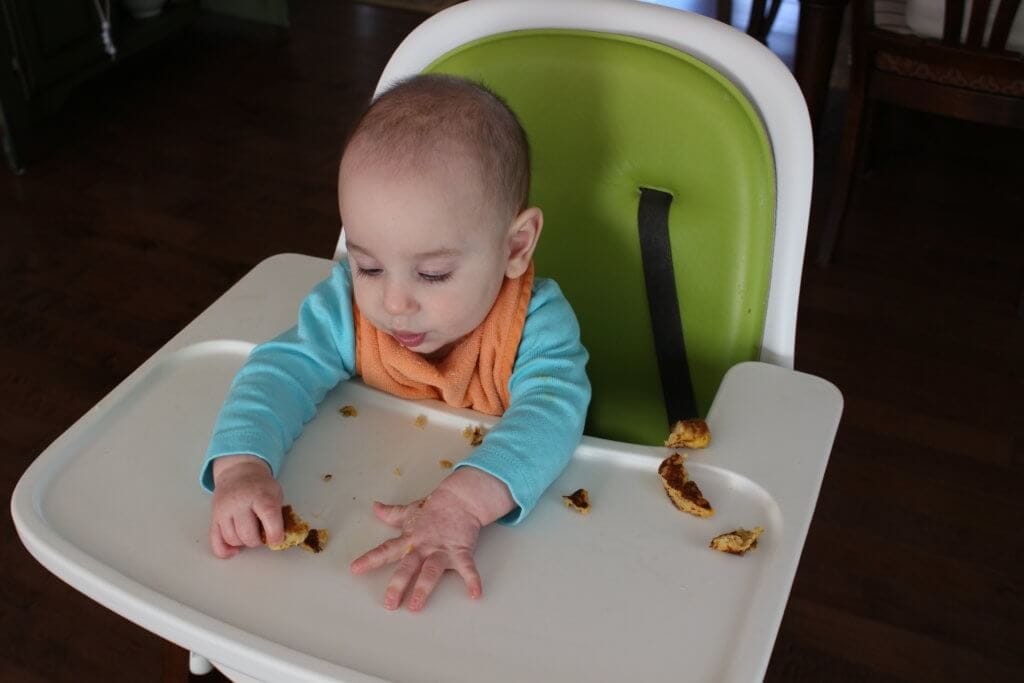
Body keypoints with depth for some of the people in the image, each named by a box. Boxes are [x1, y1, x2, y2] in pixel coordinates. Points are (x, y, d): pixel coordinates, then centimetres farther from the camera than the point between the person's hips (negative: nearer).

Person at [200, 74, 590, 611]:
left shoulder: (536, 324, -20)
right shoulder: (346, 305, -11)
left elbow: (550, 413, -34)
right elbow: (281, 371, -15)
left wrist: (464, 502, -51)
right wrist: (242, 465, -35)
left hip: (503, 520, -2)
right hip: (360, 514, 2)